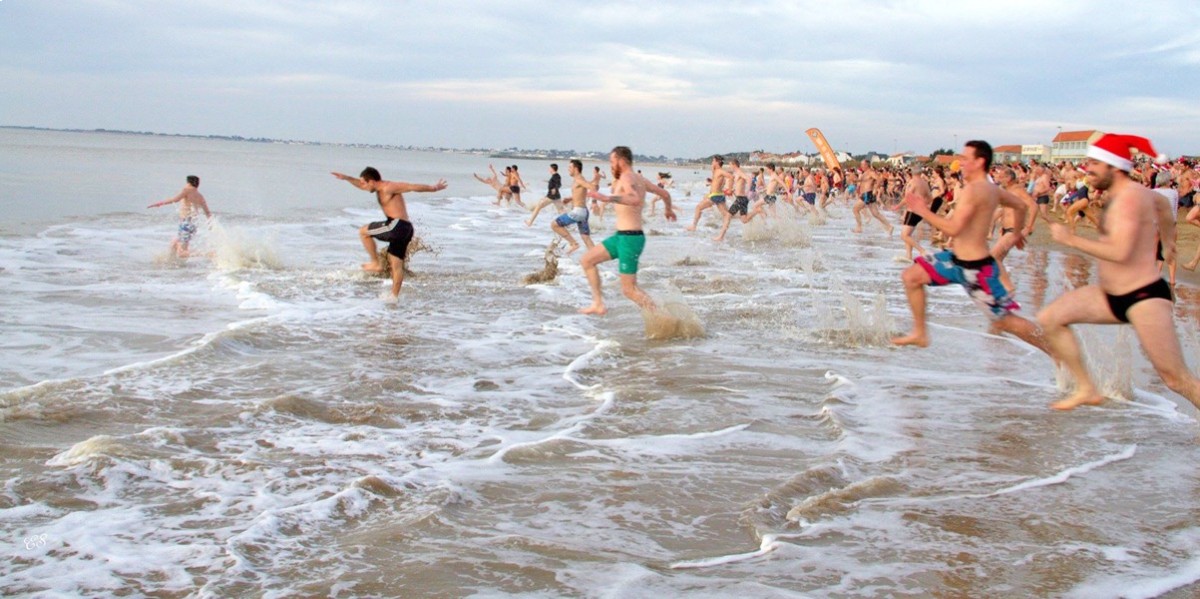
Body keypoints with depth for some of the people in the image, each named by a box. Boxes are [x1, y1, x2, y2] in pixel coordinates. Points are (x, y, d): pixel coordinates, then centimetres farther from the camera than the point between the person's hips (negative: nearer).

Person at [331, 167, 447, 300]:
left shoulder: (389, 188, -9)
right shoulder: (380, 189, 20)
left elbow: (413, 186, -11)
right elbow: (362, 185, 37)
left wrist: (433, 188, -12)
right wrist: (347, 178, 30)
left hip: (397, 225, -10)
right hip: (404, 229, 10)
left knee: (363, 231, 3)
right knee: (396, 264, 10)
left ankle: (376, 264, 6)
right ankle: (394, 296, 10)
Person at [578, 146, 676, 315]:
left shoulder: (627, 177, -14)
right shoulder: (640, 179, 13)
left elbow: (635, 200, -35)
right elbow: (665, 193, 27)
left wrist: (608, 198, -44)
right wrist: (668, 209, 47)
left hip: (629, 238, -10)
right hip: (621, 236, 10)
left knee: (629, 290, -7)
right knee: (586, 260, 14)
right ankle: (598, 304, 16)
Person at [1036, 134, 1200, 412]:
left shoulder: (1128, 198, -18)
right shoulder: (1130, 192, 11)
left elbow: (1119, 252, -30)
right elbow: (1163, 204, 34)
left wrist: (1071, 239, -20)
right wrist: (1167, 240, 48)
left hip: (1145, 298, -10)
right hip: (1112, 296, 10)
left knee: (1176, 378, -8)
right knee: (1050, 319, 2)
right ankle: (1087, 389, 10)